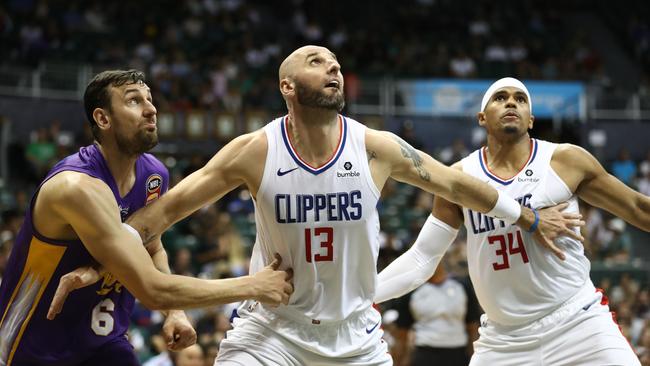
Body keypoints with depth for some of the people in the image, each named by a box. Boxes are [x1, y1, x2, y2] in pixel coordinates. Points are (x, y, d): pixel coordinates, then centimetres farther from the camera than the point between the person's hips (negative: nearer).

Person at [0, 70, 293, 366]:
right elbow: (152, 290, -29)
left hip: (104, 340, 6)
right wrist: (254, 286, -23)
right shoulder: (79, 187, -26)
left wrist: (175, 312, 0)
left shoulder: (154, 175, -1)